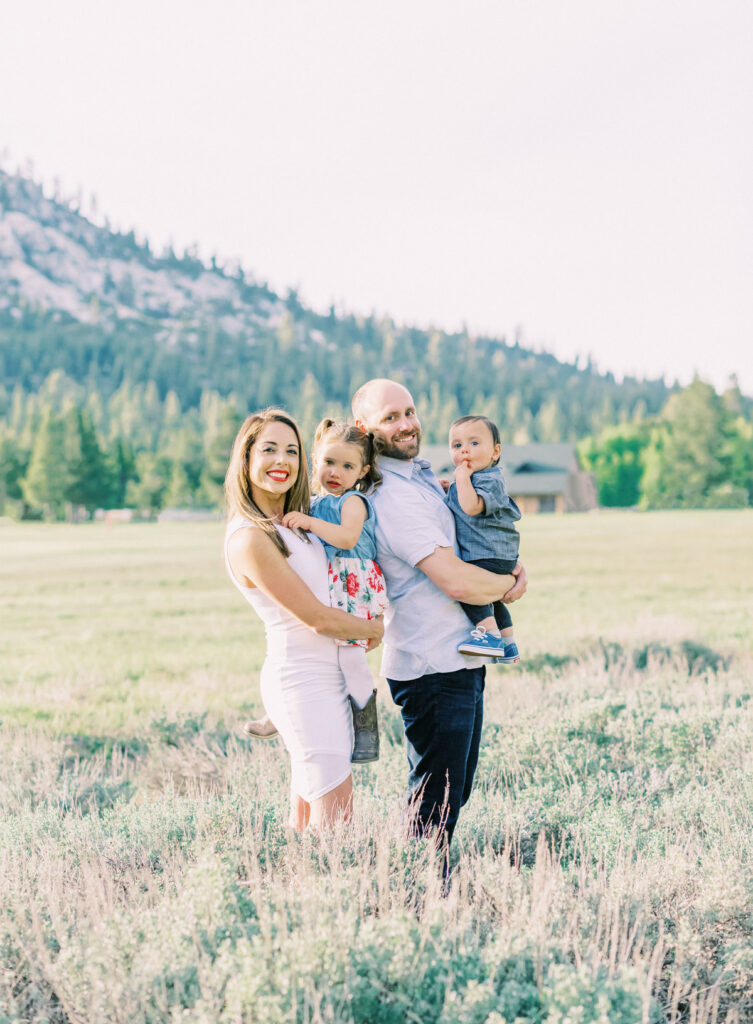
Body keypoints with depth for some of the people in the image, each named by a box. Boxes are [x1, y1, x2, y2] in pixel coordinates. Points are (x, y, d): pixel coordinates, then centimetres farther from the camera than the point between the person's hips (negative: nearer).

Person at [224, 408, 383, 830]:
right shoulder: (250, 539, -17)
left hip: (331, 675, 9)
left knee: (307, 813, 12)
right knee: (332, 811, -6)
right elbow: (318, 618, -15)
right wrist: (377, 629, 1)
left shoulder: (295, 522, 9)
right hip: (303, 681, -9)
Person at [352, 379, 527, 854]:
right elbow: (456, 581, -24)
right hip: (435, 668, -10)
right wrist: (510, 585, -4)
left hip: (462, 659, 10)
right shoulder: (392, 495, -19)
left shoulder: (420, 475, 12)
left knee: (455, 791, 19)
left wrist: (510, 573, 6)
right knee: (437, 803, -3)